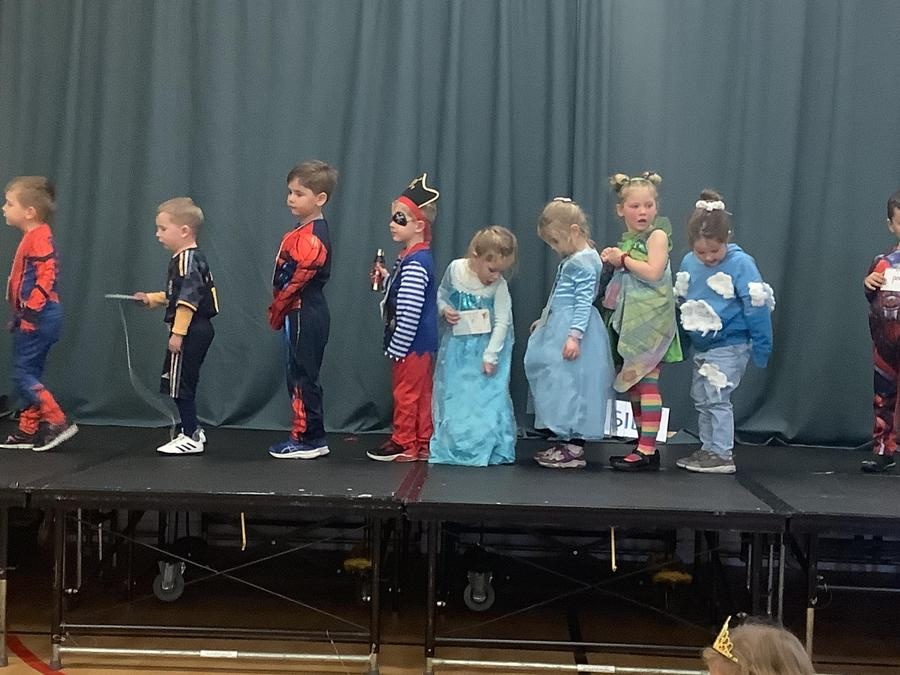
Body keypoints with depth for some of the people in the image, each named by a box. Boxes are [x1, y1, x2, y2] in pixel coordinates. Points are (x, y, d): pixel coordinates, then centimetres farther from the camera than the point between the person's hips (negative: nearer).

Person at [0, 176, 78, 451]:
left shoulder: (39, 238, -15)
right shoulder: (33, 237, 17)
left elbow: (46, 277, -24)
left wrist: (30, 311, -26)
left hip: (39, 317, -10)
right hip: (35, 318, 10)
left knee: (23, 373, -9)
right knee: (29, 374, 13)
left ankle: (58, 422, -8)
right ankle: (29, 430, 19)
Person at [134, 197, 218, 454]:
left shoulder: (187, 259, -16)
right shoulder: (188, 258, 15)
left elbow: (188, 301, -23)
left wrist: (177, 333, -24)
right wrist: (151, 298, 19)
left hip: (190, 331, -10)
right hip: (198, 330, 10)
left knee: (181, 385, -4)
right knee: (183, 384, 18)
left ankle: (192, 438, 2)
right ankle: (192, 431, 28)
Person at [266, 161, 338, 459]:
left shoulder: (312, 237, -18)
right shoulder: (304, 232, 13)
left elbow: (295, 281, -20)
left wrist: (276, 311, -8)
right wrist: (279, 311, 10)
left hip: (304, 316, -10)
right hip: (300, 315, 10)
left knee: (303, 378, -3)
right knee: (300, 378, 14)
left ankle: (308, 439, 5)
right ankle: (309, 437, 22)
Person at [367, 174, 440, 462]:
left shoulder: (415, 263, -21)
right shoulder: (412, 257, 11)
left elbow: (409, 311, -25)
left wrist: (396, 347, -20)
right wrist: (386, 278, 7)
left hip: (411, 343, -10)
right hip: (422, 343, 10)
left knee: (406, 392, 1)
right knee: (421, 393, 14)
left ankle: (404, 443, 12)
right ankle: (422, 443, 22)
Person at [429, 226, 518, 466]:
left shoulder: (500, 286, -17)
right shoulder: (455, 269, -10)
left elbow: (503, 322, -16)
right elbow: (442, 293, 7)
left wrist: (491, 355, -18)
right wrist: (444, 309, -14)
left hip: (485, 347, -3)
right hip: (456, 344, 3)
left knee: (487, 396, -2)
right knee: (452, 394, 10)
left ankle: (488, 448, 12)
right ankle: (450, 447, 23)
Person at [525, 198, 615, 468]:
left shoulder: (584, 262, -15)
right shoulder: (571, 260, 15)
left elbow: (584, 302, -20)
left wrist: (575, 335, -25)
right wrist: (544, 320, 29)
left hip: (574, 328, -10)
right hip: (559, 327, 10)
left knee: (569, 383, -7)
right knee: (555, 380, 12)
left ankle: (575, 448, -2)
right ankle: (564, 442, 18)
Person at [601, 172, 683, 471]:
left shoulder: (657, 235, -7)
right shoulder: (626, 241, 15)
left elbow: (653, 272, -20)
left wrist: (623, 259, -9)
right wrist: (612, 261, 5)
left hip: (651, 318, -8)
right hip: (629, 318, 8)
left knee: (647, 381, -11)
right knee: (632, 383, 11)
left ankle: (648, 450, -11)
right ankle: (643, 445, 19)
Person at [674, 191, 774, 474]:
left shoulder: (740, 264, -17)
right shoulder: (688, 263, 0)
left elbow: (757, 307, -16)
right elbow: (680, 302, 13)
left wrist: (761, 348, -15)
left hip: (730, 346, -7)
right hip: (701, 346, 7)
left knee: (717, 398, -8)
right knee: (701, 400, 13)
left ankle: (722, 455, 1)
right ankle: (708, 450, 25)